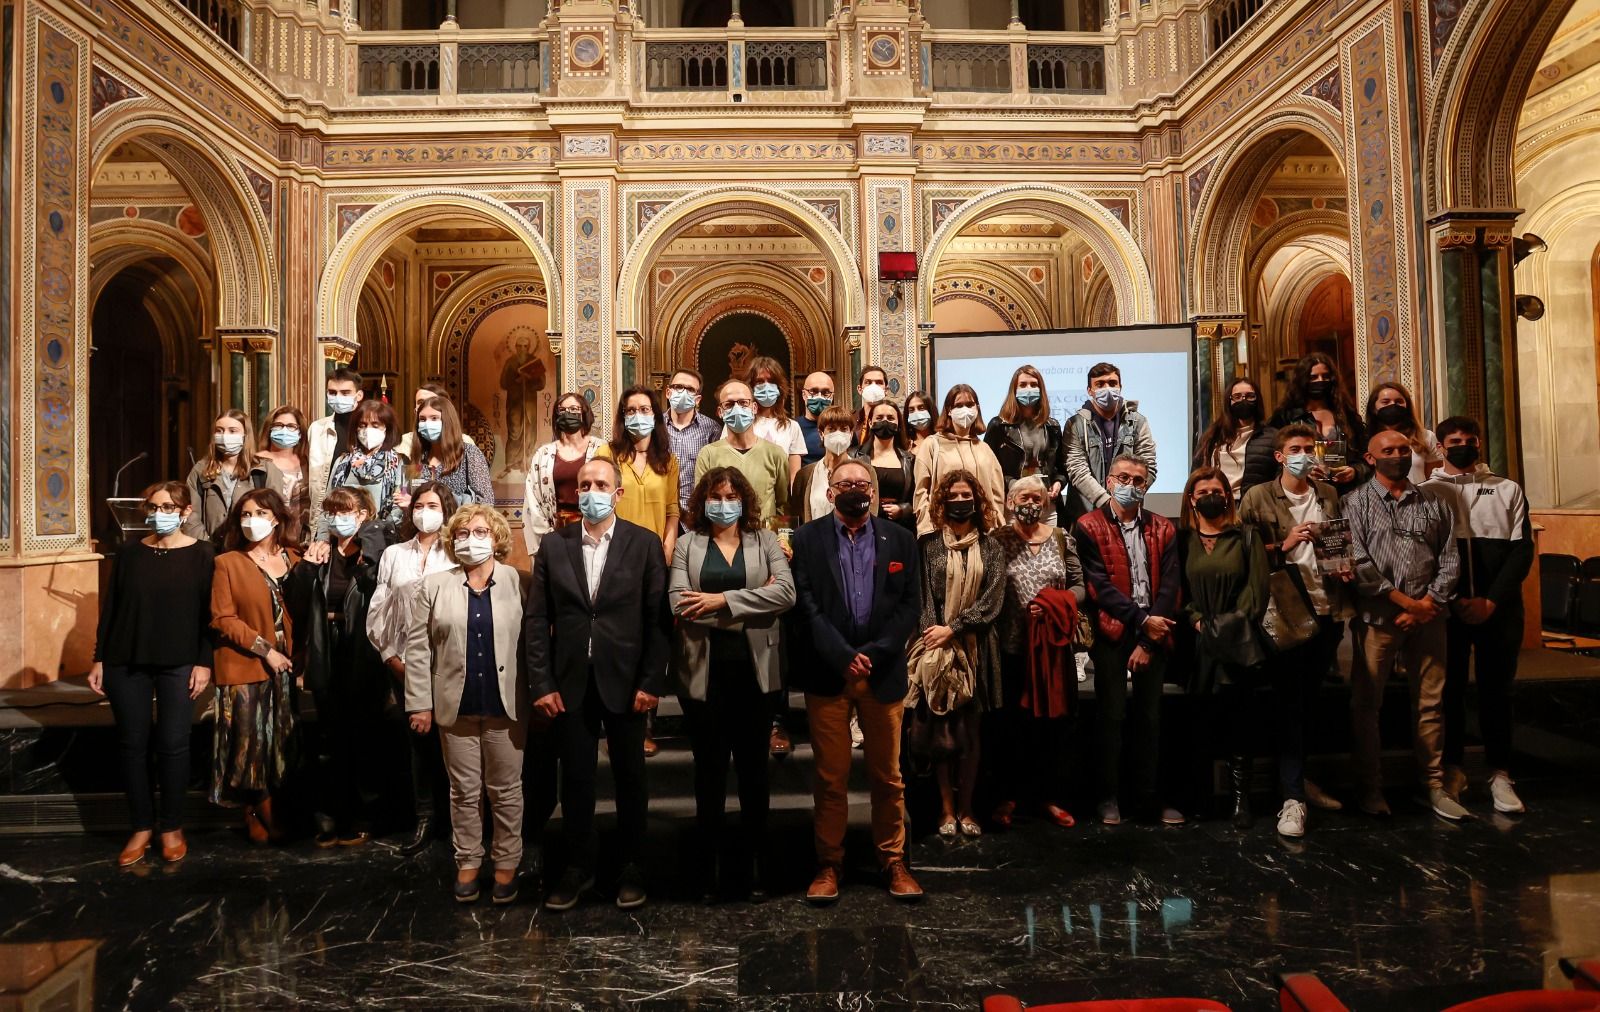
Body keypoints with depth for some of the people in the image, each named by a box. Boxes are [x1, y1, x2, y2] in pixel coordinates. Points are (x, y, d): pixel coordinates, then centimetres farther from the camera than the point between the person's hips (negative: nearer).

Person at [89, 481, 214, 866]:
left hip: (179, 664, -3)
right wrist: (99, 660, 5)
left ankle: (172, 828, 14)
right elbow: (109, 609, 8)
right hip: (126, 663, 3)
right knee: (132, 745, 6)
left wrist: (204, 662, -10)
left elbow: (209, 613, -5)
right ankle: (142, 827, 18)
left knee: (173, 745, 1)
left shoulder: (202, 555, -3)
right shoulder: (129, 553, 6)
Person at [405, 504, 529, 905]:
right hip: (456, 706, 1)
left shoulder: (517, 582, 0)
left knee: (506, 790, 8)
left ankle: (506, 864, 21)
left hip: (506, 705, -1)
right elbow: (417, 646, 2)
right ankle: (467, 863, 25)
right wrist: (420, 703, -2)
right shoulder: (433, 585, 4)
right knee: (464, 791, 11)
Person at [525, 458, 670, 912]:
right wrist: (541, 683, -4)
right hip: (570, 683, 2)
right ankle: (578, 867, 27)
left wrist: (652, 682, -10)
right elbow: (537, 620, 2)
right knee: (575, 779, 11)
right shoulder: (554, 546, 3)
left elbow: (658, 617, -5)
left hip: (625, 681, -1)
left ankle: (631, 867, 27)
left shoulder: (644, 543, -2)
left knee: (630, 777, 11)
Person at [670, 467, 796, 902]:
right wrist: (751, 604, -12)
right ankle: (708, 864, 22)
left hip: (753, 669, 0)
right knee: (709, 769, 10)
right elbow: (679, 603, -9)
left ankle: (756, 863, 22)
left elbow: (786, 592, -10)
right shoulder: (687, 544, 4)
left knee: (753, 767, 10)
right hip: (704, 670, 0)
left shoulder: (765, 540, 6)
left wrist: (723, 599, -13)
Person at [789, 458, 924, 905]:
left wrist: (874, 654, -10)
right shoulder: (807, 539, 2)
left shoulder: (900, 540, 6)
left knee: (888, 775, 10)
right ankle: (829, 863, 18)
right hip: (827, 673, -1)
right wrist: (844, 657, -14)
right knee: (831, 776, 6)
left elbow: (910, 605, 1)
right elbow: (806, 606, -6)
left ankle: (893, 860, 23)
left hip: (884, 672, 1)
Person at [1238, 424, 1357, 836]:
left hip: (1327, 608, 5)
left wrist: (1347, 568, 4)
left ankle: (1297, 777, 29)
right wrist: (1283, 546, -14)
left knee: (1309, 697, 14)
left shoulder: (1329, 495, 13)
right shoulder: (1258, 497, -1)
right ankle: (1292, 797, -3)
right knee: (1289, 701, -5)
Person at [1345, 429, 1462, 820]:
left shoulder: (1433, 502, 12)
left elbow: (1449, 557, 6)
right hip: (1377, 617, -3)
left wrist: (1428, 603, -6)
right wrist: (1404, 600, -12)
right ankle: (1369, 786, 12)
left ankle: (1434, 785, 18)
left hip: (1427, 616, 3)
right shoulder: (1356, 502, 1)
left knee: (1431, 702, 8)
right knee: (1366, 703, 2)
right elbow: (1358, 562, -9)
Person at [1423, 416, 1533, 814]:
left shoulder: (1508, 490, 9)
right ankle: (1453, 767, 16)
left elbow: (1522, 549, 3)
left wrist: (1491, 601, -9)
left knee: (1496, 689, 5)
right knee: (1450, 687, 5)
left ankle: (1499, 773, 13)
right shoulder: (1427, 491, 5)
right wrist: (1452, 600, -10)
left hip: (1499, 608, 1)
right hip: (1447, 607, -1)